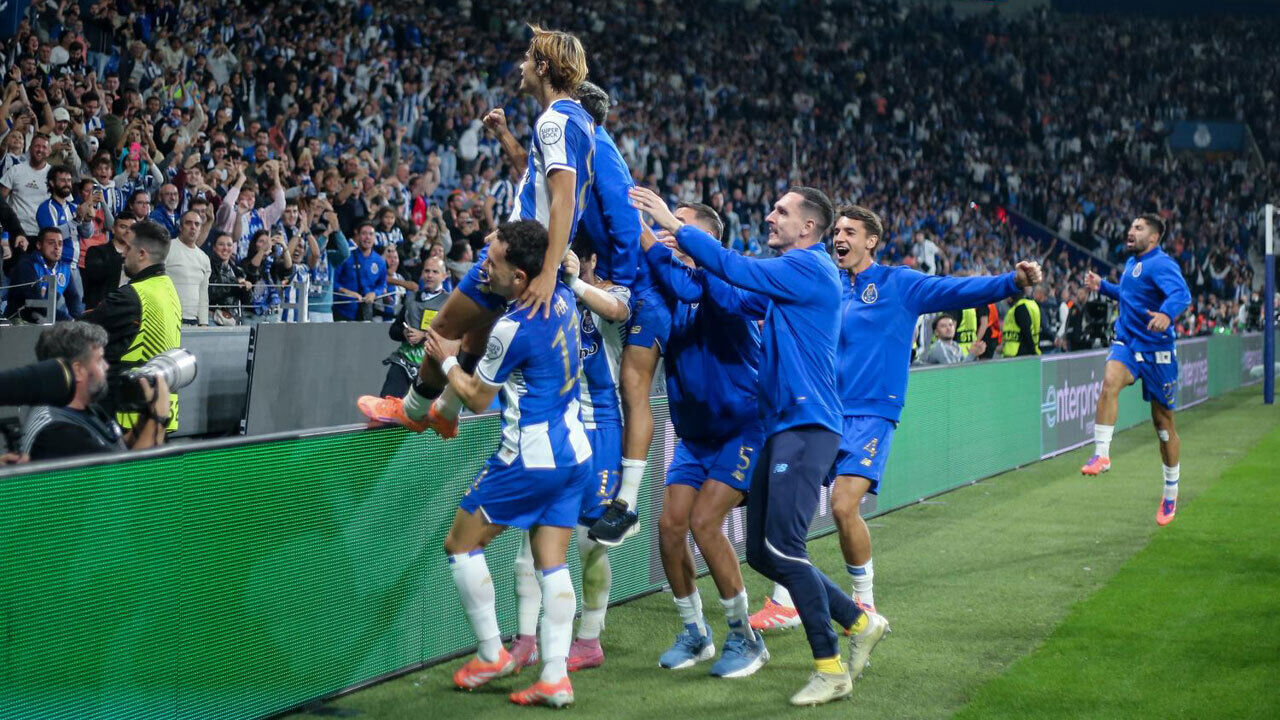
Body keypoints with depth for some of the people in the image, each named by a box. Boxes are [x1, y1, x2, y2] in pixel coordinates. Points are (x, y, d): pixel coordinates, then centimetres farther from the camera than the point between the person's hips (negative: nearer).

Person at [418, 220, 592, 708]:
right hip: (574, 454, 8)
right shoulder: (563, 297, 1)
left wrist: (447, 360, 10)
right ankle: (555, 677, 2)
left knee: (460, 543, 8)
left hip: (530, 461, -8)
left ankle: (491, 654, 12)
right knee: (552, 562, 7)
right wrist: (507, 242, 21)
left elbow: (477, 398, -6)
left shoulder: (513, 328, -21)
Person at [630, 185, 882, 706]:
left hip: (806, 427, -10)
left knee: (782, 550, -14)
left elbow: (738, 270, -17)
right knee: (762, 553, 9)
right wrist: (684, 257, 12)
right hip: (780, 427, 10)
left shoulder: (810, 267, -10)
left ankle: (831, 669, -4)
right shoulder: (788, 274, 20)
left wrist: (674, 225, -13)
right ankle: (860, 623, 22)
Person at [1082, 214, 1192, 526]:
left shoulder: (1161, 264, -13)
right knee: (1110, 382, -30)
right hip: (1126, 343, 5)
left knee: (1163, 423, 6)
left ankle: (1171, 493, 21)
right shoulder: (1132, 263, 12)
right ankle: (1101, 454, -30)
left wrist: (1167, 313, -52)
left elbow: (1182, 293, -32)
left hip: (1156, 351, -5)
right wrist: (1103, 286, 19)